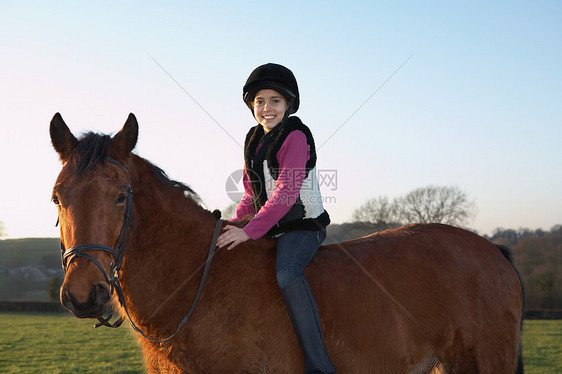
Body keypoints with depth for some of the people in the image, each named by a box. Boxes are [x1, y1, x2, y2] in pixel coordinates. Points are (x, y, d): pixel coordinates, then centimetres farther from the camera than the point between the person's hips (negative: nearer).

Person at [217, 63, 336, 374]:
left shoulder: (295, 136, -14)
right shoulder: (254, 140, 11)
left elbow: (285, 193, -23)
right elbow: (252, 192, 19)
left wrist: (249, 231, -27)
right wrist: (237, 220, 1)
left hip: (302, 226, -9)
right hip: (269, 228, 9)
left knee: (286, 271, -36)